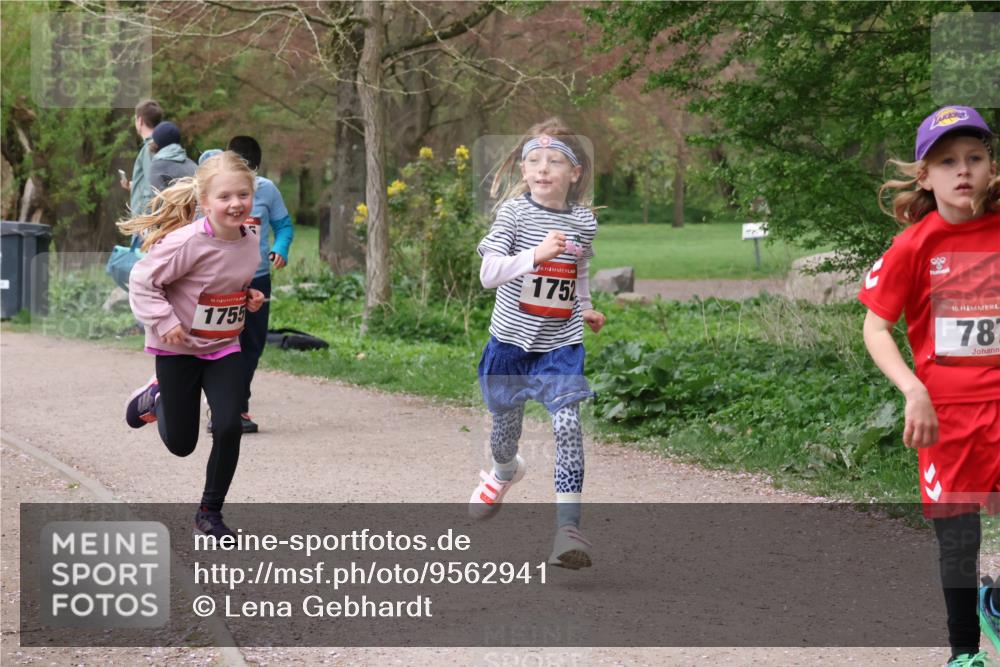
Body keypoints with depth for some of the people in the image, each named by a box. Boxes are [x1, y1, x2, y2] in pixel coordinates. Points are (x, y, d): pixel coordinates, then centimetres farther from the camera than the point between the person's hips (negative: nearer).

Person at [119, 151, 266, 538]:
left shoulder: (249, 243, -4)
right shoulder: (187, 242, -25)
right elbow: (142, 281, -19)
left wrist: (250, 299, -3)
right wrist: (164, 321, -27)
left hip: (224, 349, 4)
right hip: (178, 350, -4)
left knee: (229, 427, -12)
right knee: (180, 444, 6)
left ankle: (210, 512, 7)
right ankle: (155, 399, 41)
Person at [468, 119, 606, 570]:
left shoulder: (584, 221, 1)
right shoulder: (514, 213, -10)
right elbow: (488, 274, -20)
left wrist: (584, 308, 12)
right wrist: (537, 253, -31)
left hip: (561, 346, 1)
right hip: (511, 341, -1)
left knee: (568, 426, -17)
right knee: (505, 426, 17)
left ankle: (568, 526, -19)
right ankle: (505, 470, 54)